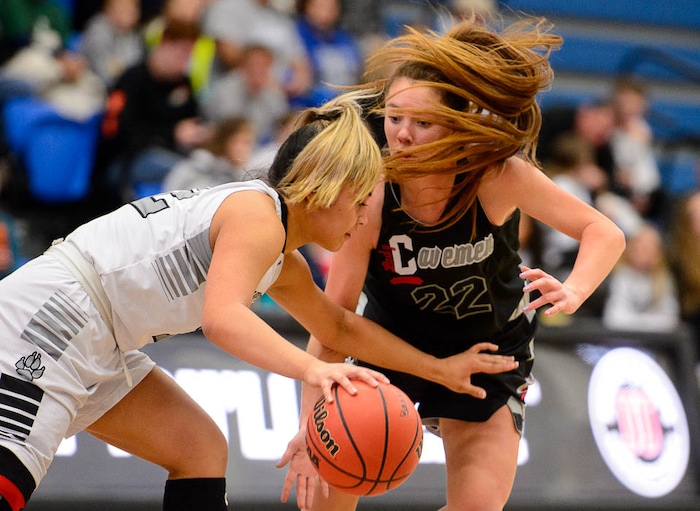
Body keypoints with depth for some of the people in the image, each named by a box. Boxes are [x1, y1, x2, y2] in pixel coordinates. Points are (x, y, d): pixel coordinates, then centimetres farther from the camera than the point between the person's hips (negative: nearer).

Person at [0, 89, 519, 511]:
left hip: (96, 350, 10)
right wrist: (314, 369, -44)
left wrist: (440, 368, 32)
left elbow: (340, 326, 32)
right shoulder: (257, 216, -14)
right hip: (48, 319, -10)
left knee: (201, 450, 12)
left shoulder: (284, 263, 17)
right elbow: (223, 317, -31)